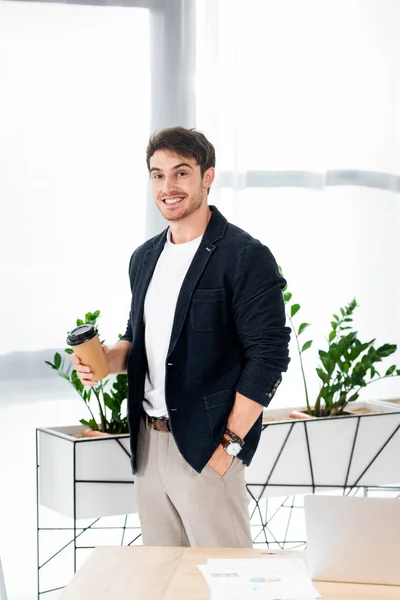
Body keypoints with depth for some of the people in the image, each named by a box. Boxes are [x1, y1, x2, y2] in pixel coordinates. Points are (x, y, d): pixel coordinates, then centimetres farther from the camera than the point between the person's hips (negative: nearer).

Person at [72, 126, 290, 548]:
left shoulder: (245, 257, -10)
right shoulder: (145, 258, 13)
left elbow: (269, 355, -13)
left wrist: (230, 443, -16)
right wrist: (108, 359, 2)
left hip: (205, 446, -7)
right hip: (148, 442, 7)